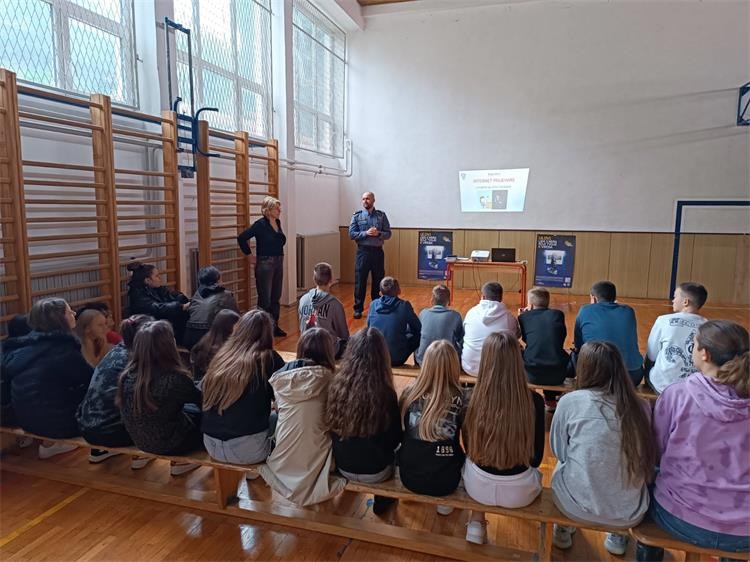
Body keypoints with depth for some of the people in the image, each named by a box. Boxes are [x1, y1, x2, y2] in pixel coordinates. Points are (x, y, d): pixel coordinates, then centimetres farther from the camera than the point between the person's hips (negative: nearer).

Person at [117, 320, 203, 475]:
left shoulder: (128, 375, -13)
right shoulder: (175, 379, -30)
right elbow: (202, 400, -11)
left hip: (140, 441, 6)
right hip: (168, 443, -6)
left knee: (190, 409, 23)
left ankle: (178, 461, 27)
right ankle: (180, 462, 22)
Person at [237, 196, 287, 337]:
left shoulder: (278, 223, 7)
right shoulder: (260, 224, -14)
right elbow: (241, 238, -16)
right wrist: (250, 256, -10)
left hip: (279, 263, 7)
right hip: (265, 264, -7)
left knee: (276, 297, 13)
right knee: (265, 299, -1)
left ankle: (274, 326, 24)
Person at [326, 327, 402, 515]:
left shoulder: (336, 386, -18)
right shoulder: (386, 394, -25)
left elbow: (333, 430, -1)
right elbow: (395, 439, -9)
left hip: (342, 466, 3)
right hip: (375, 472, -3)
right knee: (395, 451, 27)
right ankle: (382, 500, 40)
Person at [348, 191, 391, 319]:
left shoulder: (381, 215, 4)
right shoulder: (356, 216, 2)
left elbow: (388, 234, 2)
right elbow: (352, 234, -5)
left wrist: (378, 233, -18)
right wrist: (366, 233, -18)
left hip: (377, 251, 1)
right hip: (363, 251, -1)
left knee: (378, 280, 9)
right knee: (360, 281, 1)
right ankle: (358, 308, 10)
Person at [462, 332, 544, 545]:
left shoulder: (472, 399, -18)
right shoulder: (535, 401, -19)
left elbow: (469, 449, 0)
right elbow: (536, 457, -4)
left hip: (478, 487, 0)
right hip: (520, 492, 0)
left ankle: (477, 523, 27)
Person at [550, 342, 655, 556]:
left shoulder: (570, 401, -14)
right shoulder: (641, 407, -7)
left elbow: (559, 451, 0)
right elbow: (649, 461, 8)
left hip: (577, 505, -2)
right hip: (630, 512, 2)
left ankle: (563, 531, 43)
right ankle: (619, 537, 41)